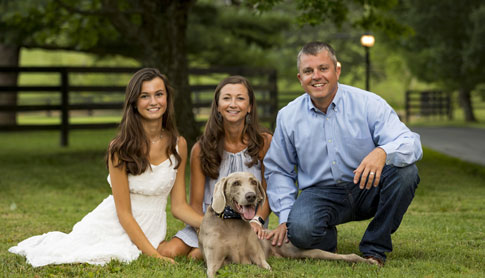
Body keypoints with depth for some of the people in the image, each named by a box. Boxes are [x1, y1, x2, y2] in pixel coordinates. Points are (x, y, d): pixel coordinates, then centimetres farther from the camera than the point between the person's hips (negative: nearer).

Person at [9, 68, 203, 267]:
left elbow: (179, 206, 3)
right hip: (115, 226, -4)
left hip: (149, 232, 4)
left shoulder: (178, 145, 0)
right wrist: (153, 255, -21)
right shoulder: (120, 149, -12)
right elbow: (124, 213, -13)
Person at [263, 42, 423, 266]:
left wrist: (382, 152, -43)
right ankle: (327, 240, 7)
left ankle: (374, 248, -11)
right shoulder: (288, 117, 1)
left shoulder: (369, 103, -8)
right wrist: (285, 217, 0)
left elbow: (411, 144, -20)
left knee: (405, 171, -30)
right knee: (300, 229, -33)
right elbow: (278, 171, 12)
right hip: (321, 193, 0)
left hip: (368, 189, 0)